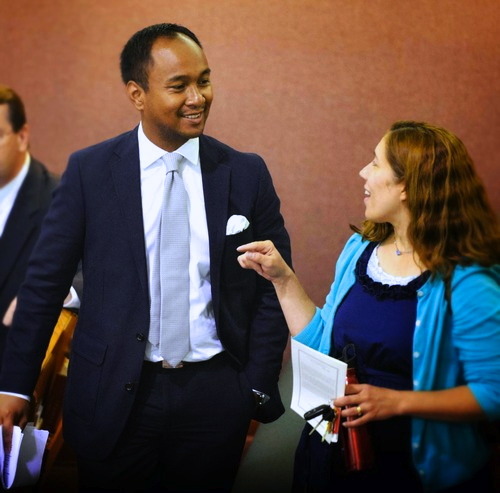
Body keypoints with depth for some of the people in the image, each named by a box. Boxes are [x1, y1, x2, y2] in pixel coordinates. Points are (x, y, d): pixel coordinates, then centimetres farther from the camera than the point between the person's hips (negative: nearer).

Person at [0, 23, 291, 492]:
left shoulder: (247, 173, 0)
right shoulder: (89, 171, -3)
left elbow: (272, 288, 4)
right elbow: (44, 282, 0)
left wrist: (258, 387, -1)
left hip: (216, 394, 1)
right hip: (114, 395, -1)